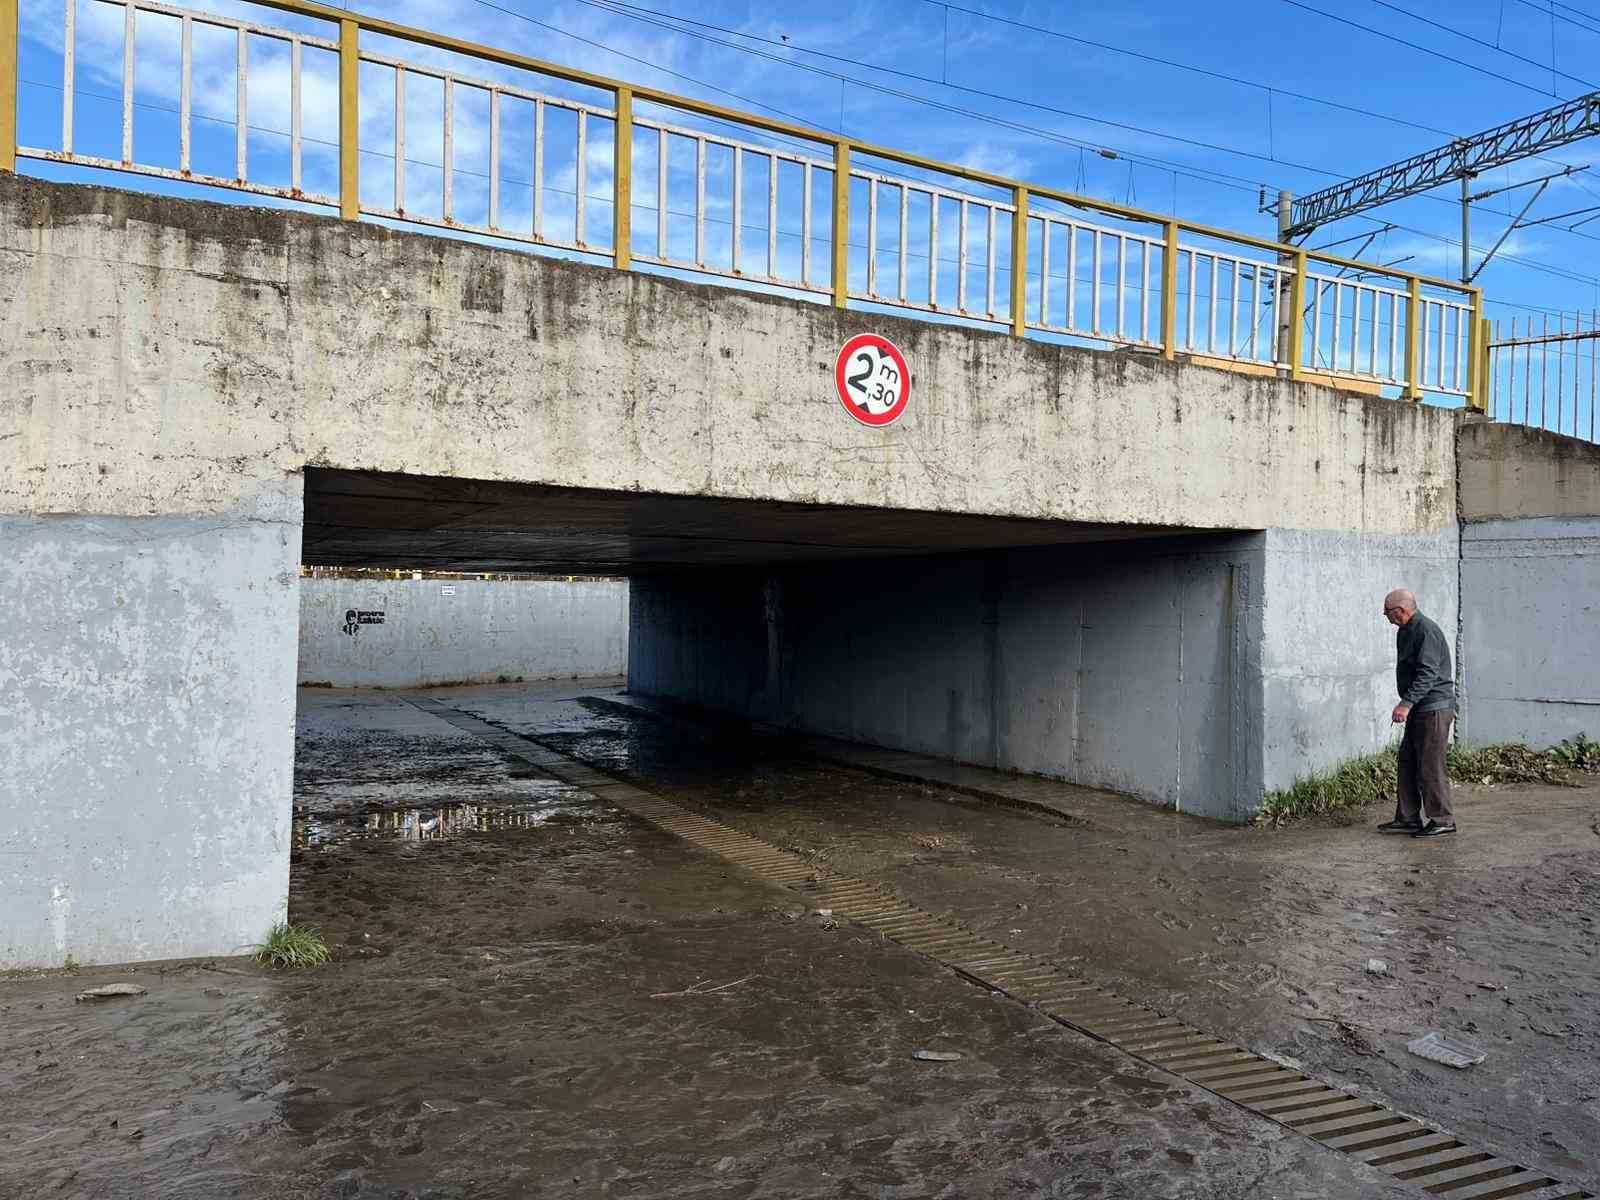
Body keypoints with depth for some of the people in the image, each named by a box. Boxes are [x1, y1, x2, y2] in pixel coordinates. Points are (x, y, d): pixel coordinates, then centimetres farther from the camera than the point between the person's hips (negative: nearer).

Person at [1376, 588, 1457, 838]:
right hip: (1418, 709, 10)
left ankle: (1442, 820, 5)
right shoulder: (1405, 632, 15)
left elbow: (1427, 674, -25)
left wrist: (1406, 703, -30)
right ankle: (1408, 818, 17)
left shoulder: (1426, 631, -17)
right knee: (1407, 762, 11)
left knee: (1430, 766, -5)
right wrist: (1407, 704, 20)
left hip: (1434, 709, -10)